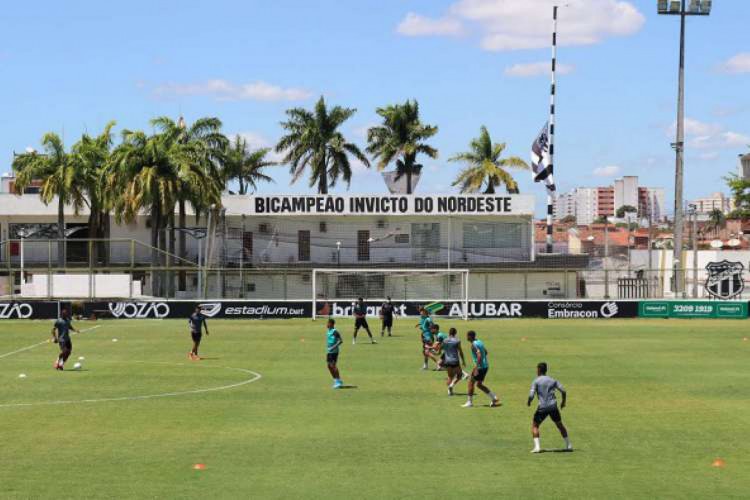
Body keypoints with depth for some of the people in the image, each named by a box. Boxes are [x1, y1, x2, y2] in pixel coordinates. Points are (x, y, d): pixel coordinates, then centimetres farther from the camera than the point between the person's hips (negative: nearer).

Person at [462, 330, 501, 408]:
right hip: (485, 366, 9)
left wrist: (476, 368, -29)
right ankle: (494, 398, 13)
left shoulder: (474, 345, -17)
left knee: (471, 383, 3)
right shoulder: (479, 342, 12)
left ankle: (470, 402, 8)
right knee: (479, 384, 17)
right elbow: (485, 352, 24)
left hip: (480, 367, -9)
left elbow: (479, 355, -28)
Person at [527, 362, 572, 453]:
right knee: (560, 425, 20)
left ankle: (537, 447, -5)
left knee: (534, 425, 9)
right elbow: (563, 391, 7)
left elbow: (531, 395, -12)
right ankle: (568, 445, 21)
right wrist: (563, 402, 22)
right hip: (553, 406, 4)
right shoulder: (552, 380, 10)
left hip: (543, 407, -4)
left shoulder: (536, 381, -3)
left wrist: (528, 402, 8)